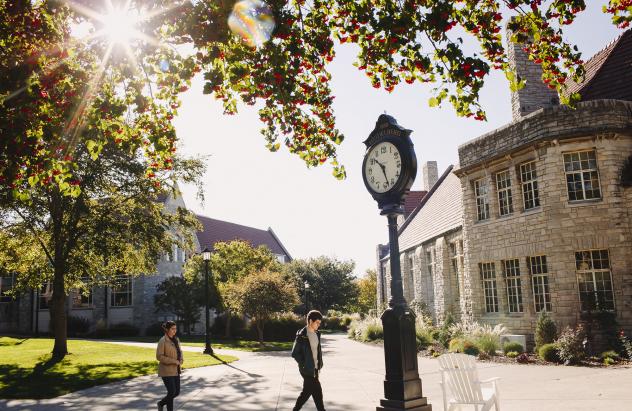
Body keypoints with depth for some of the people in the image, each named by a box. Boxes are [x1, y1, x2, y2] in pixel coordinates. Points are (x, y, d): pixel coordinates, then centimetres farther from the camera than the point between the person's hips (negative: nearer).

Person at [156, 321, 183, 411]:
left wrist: (181, 360, -1)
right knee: (172, 392, -8)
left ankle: (161, 403, 31)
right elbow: (159, 356, -18)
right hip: (166, 370, -7)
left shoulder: (176, 340, 8)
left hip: (175, 370, 7)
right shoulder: (162, 341, -14)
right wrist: (174, 361, -20)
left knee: (177, 392, 8)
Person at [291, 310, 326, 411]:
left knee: (307, 391, 15)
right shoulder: (301, 335, -15)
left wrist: (320, 363, 9)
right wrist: (304, 364, -13)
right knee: (317, 392, -4)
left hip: (315, 368, 8)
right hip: (307, 369, -8)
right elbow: (295, 353, -13)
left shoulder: (317, 334, 7)